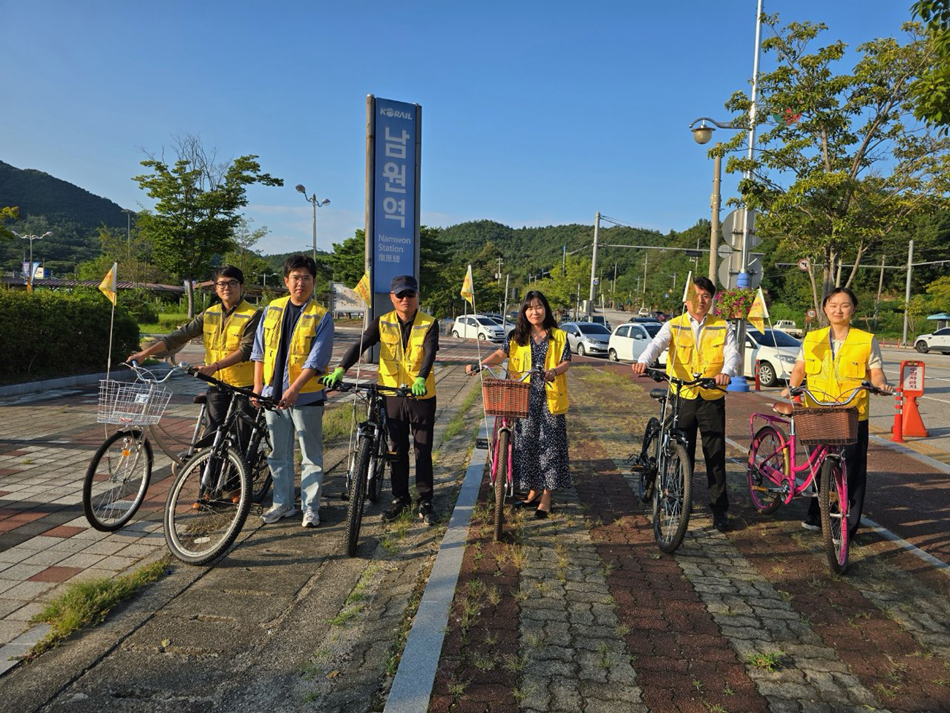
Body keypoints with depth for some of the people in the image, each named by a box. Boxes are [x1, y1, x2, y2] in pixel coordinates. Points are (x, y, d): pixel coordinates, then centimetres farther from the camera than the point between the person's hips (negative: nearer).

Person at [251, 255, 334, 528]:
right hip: (273, 393, 4)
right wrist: (257, 385, 5)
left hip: (307, 396, -4)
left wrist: (294, 389, -23)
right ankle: (283, 503, 27)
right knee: (278, 454, 14)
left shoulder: (321, 317, -6)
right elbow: (259, 350, 11)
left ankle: (310, 507, 17)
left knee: (311, 456, 5)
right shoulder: (272, 310, 7)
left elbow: (316, 360, -14)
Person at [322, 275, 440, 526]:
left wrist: (420, 379, -39)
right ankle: (400, 498, 27)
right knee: (398, 450, 13)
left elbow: (430, 353, -21)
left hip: (422, 395, -2)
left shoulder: (429, 324, -5)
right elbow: (360, 345, -12)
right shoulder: (383, 323, 1)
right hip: (393, 395, 2)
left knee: (423, 451, 4)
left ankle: (425, 502, 16)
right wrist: (340, 369, -29)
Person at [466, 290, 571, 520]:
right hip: (524, 398, 2)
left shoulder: (559, 336, 5)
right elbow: (501, 353, -6)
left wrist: (554, 371, -25)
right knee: (526, 443, 8)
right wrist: (480, 364, -24)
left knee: (549, 444, -1)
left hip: (550, 398, -2)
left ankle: (546, 498, 9)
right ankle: (534, 490, 25)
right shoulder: (517, 337, 8)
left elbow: (566, 362, -3)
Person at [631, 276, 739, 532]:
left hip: (712, 399, 0)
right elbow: (657, 344, -13)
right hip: (682, 397, 0)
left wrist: (726, 372, -31)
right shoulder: (674, 326, 4)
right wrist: (643, 361, -36)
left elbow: (732, 353, -8)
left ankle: (719, 509, 13)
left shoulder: (723, 327, 6)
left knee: (715, 455, 2)